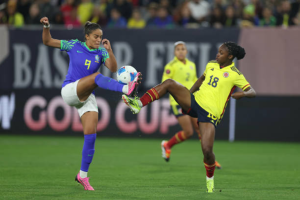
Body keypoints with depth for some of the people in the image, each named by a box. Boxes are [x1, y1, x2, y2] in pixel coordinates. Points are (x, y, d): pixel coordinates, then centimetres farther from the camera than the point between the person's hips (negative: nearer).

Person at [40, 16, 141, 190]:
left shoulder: (101, 52, 6)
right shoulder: (74, 46, 3)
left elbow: (113, 68, -11)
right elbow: (48, 41, 7)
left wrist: (109, 51, -23)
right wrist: (46, 27, -9)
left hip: (87, 97, 4)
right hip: (69, 91, -4)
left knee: (91, 135, -9)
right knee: (96, 77, -30)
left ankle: (83, 175, 3)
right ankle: (126, 89, -58)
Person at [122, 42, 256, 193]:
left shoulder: (235, 75, -5)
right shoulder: (211, 65, 12)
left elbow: (252, 92, -6)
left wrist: (242, 93, -27)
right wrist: (188, 93, 26)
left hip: (210, 113, -5)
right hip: (194, 101, 5)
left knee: (207, 150, -18)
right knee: (169, 83, -14)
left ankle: (210, 179, 11)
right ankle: (139, 104, -17)